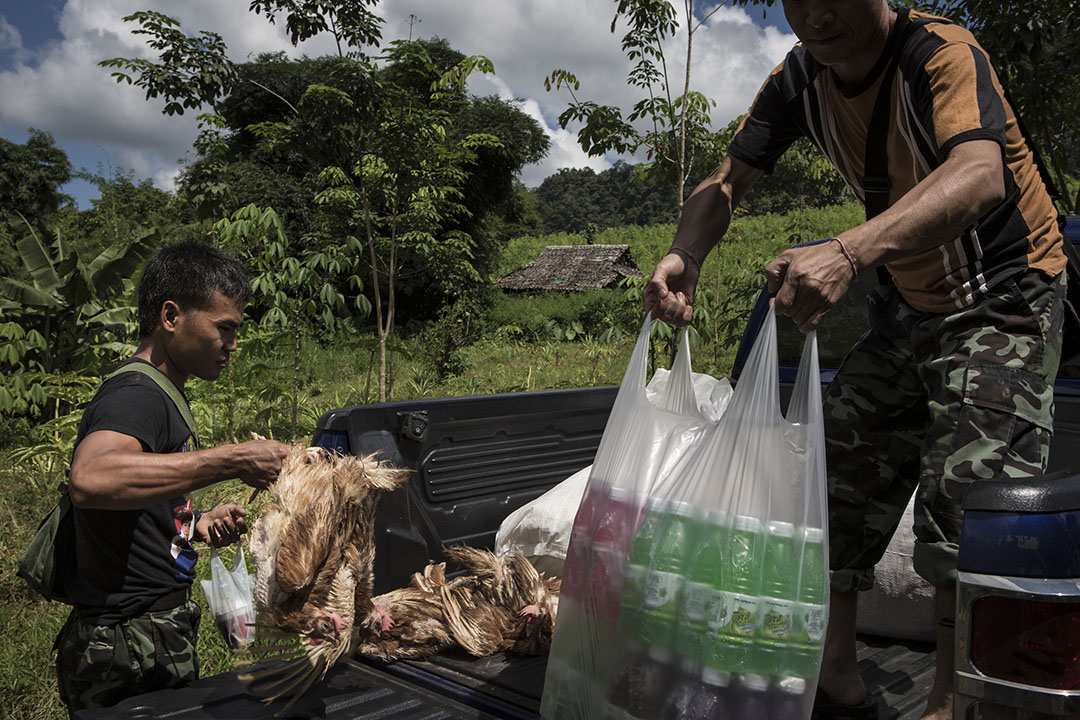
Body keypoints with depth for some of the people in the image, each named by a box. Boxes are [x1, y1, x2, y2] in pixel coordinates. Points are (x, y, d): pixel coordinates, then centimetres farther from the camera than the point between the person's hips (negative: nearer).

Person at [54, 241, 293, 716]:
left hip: (156, 637, 10)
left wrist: (197, 525, 7)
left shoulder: (157, 396, 14)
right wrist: (232, 461, -39)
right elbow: (90, 479, -42)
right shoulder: (134, 396, -19)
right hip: (130, 655, -10)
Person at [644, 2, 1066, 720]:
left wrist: (848, 252, -61)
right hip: (910, 301, 6)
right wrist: (685, 256, -31)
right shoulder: (802, 77, -5)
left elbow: (979, 176, -43)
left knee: (967, 490, -16)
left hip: (1006, 296, -6)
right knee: (839, 470, 4)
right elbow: (729, 180, -8)